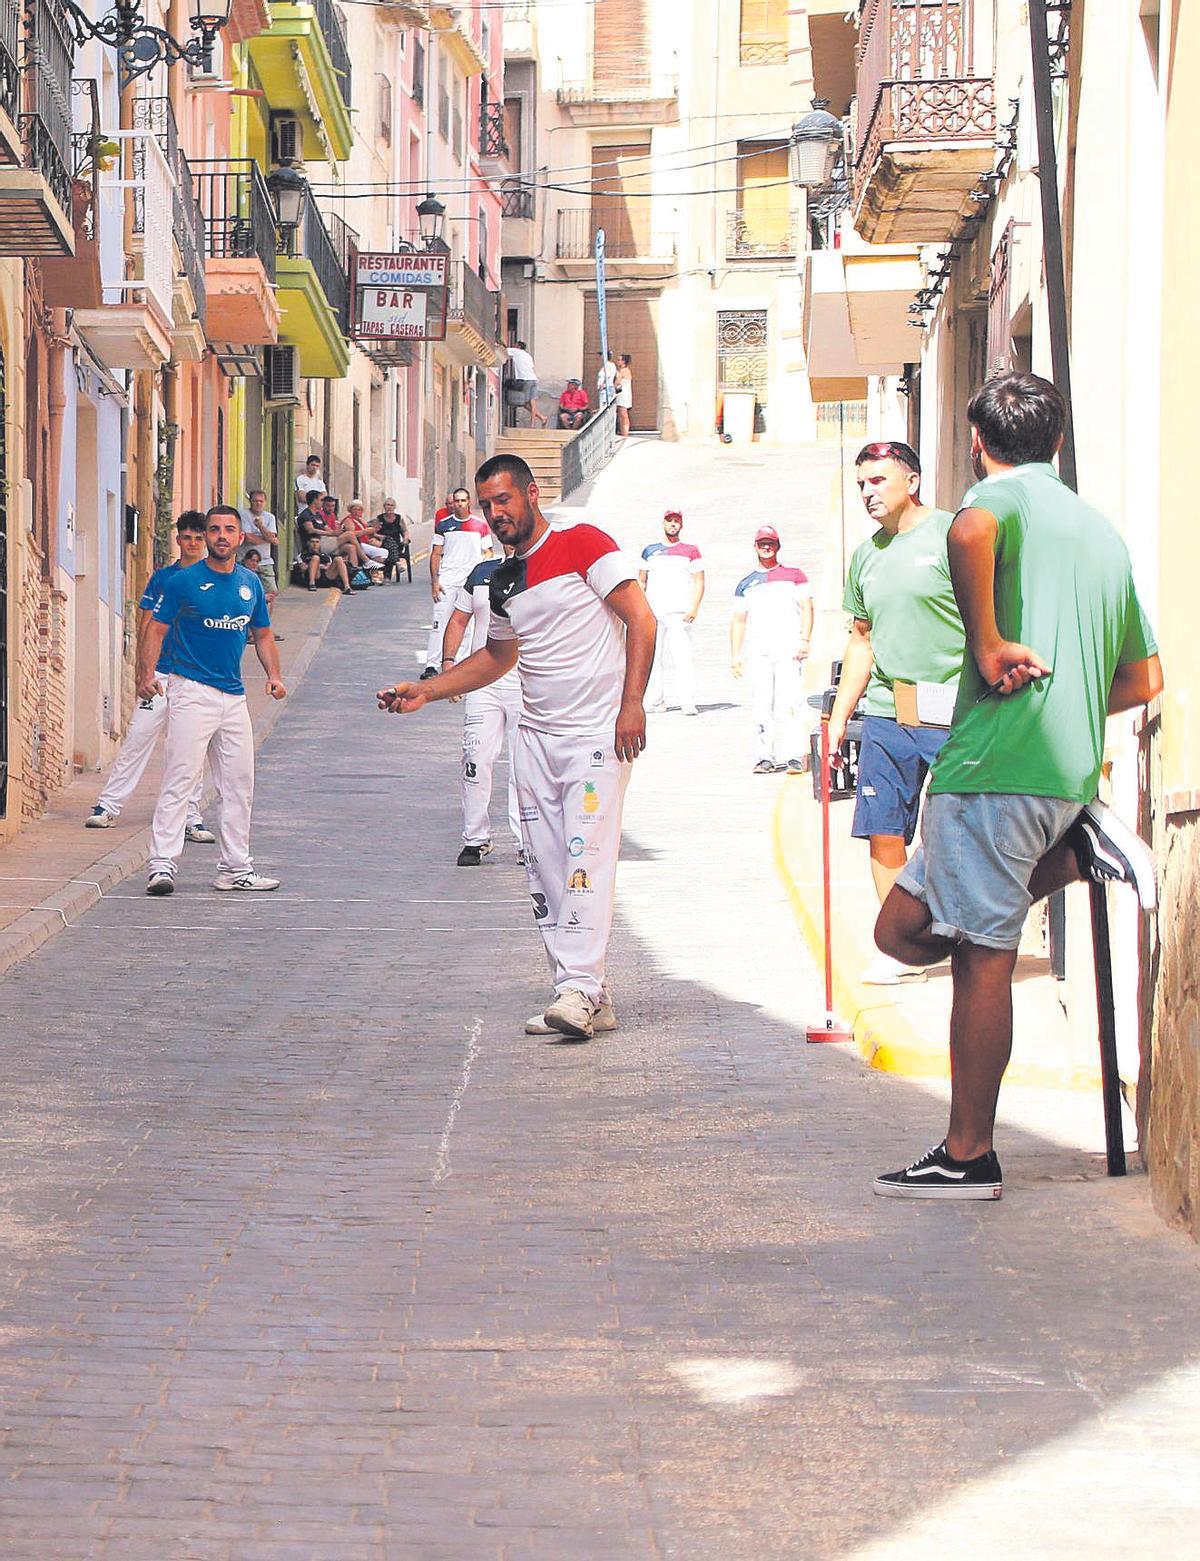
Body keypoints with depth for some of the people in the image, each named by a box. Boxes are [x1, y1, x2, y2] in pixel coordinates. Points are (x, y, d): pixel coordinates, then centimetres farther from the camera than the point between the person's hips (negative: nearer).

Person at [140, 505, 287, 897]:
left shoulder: (251, 583, 12)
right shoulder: (184, 581, -4)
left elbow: (262, 634, 21)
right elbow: (157, 628, -4)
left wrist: (273, 674, 5)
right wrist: (147, 674, -17)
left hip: (234, 695, 6)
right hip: (191, 690, -6)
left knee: (238, 784, 10)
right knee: (180, 778, -13)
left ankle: (235, 868, 19)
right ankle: (161, 864, -15)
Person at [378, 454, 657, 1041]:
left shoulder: (583, 543, -6)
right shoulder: (503, 580, 15)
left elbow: (641, 618, -11)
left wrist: (632, 704, -20)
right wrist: (426, 691, 19)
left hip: (598, 731, -8)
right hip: (535, 734, 8)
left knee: (586, 856, -17)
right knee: (544, 868, 2)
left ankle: (580, 988, -23)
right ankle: (590, 998, 5)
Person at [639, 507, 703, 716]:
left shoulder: (690, 551, 9)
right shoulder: (650, 551, 17)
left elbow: (699, 582, 5)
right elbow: (641, 582, 19)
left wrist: (694, 609, -8)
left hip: (679, 613, -3)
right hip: (652, 612, 3)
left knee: (682, 657, -13)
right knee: (651, 658, 0)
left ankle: (688, 703, -16)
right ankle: (654, 701, 6)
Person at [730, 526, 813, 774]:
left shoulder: (794, 575, 13)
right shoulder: (746, 584, 19)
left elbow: (807, 608, 7)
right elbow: (738, 620, 19)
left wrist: (805, 640, -7)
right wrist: (736, 655, 10)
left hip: (788, 649, -3)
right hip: (757, 650, 3)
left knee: (787, 703, -12)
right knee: (762, 705, -3)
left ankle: (791, 756, -13)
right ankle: (766, 756, -1)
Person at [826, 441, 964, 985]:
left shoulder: (951, 536, -4)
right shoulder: (867, 555, 16)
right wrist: (838, 717, 21)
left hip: (955, 715, -6)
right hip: (885, 714, 6)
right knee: (883, 831, 3)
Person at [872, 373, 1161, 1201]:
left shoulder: (1006, 493, -1)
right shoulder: (1101, 529, 23)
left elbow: (971, 533, -30)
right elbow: (1145, 677, 26)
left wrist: (988, 646, -21)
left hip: (997, 760, -8)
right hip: (1069, 765, 8)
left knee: (983, 954, -6)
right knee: (905, 929, 16)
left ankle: (969, 1157, -4)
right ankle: (1078, 850, 7)